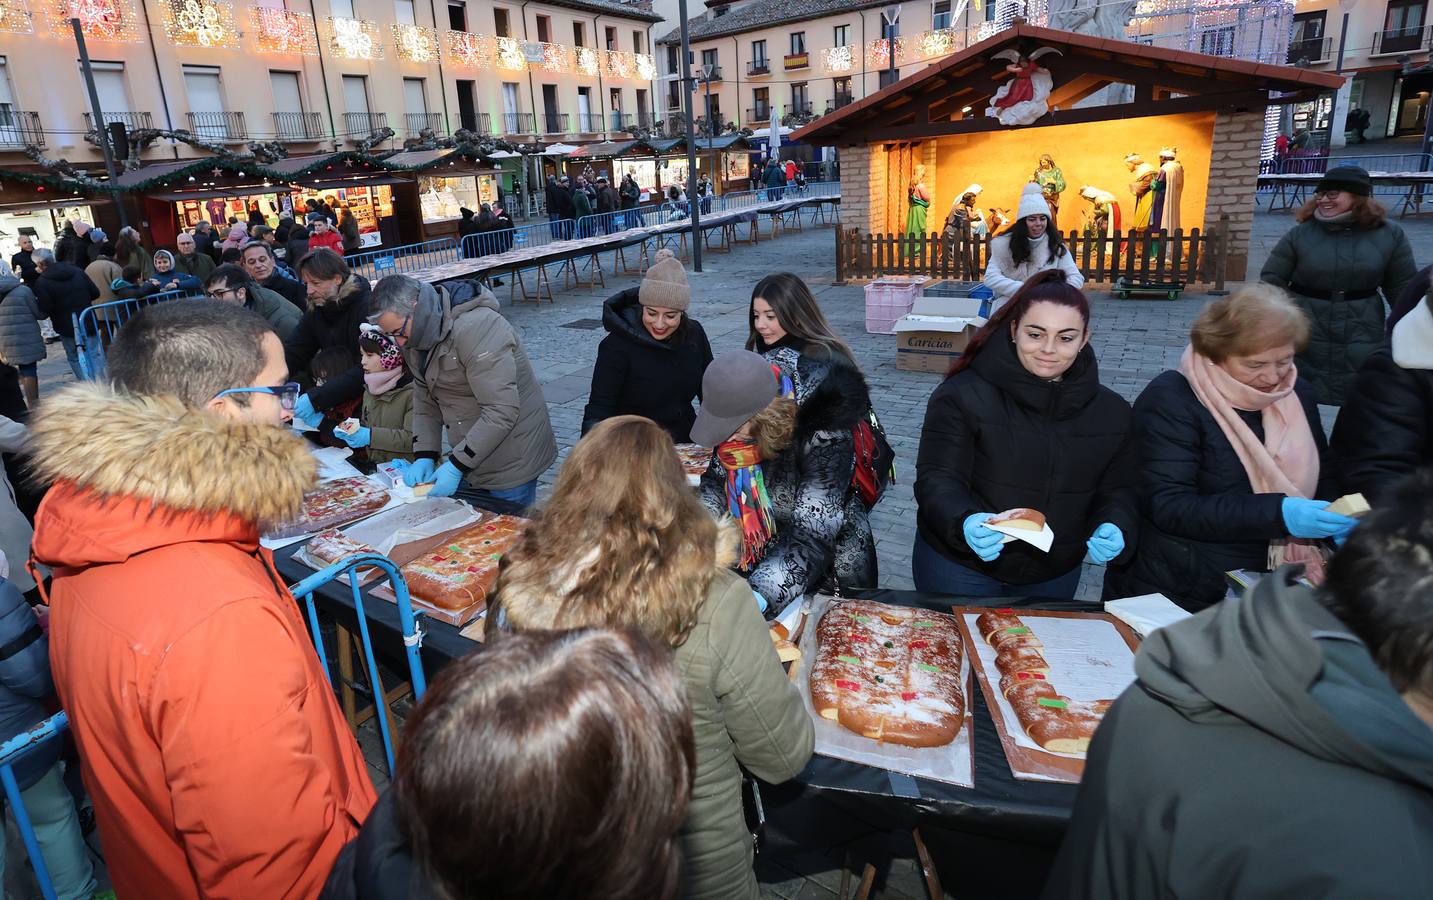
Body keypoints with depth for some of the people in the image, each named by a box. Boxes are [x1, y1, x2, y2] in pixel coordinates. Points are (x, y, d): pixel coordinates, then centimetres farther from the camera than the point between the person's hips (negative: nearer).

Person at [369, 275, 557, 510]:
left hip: (511, 463, -8)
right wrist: (425, 456, -4)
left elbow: (502, 411, -29)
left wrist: (456, 465, -25)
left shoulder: (475, 328, -25)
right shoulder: (415, 336, 4)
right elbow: (425, 403, 10)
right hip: (468, 462, 8)